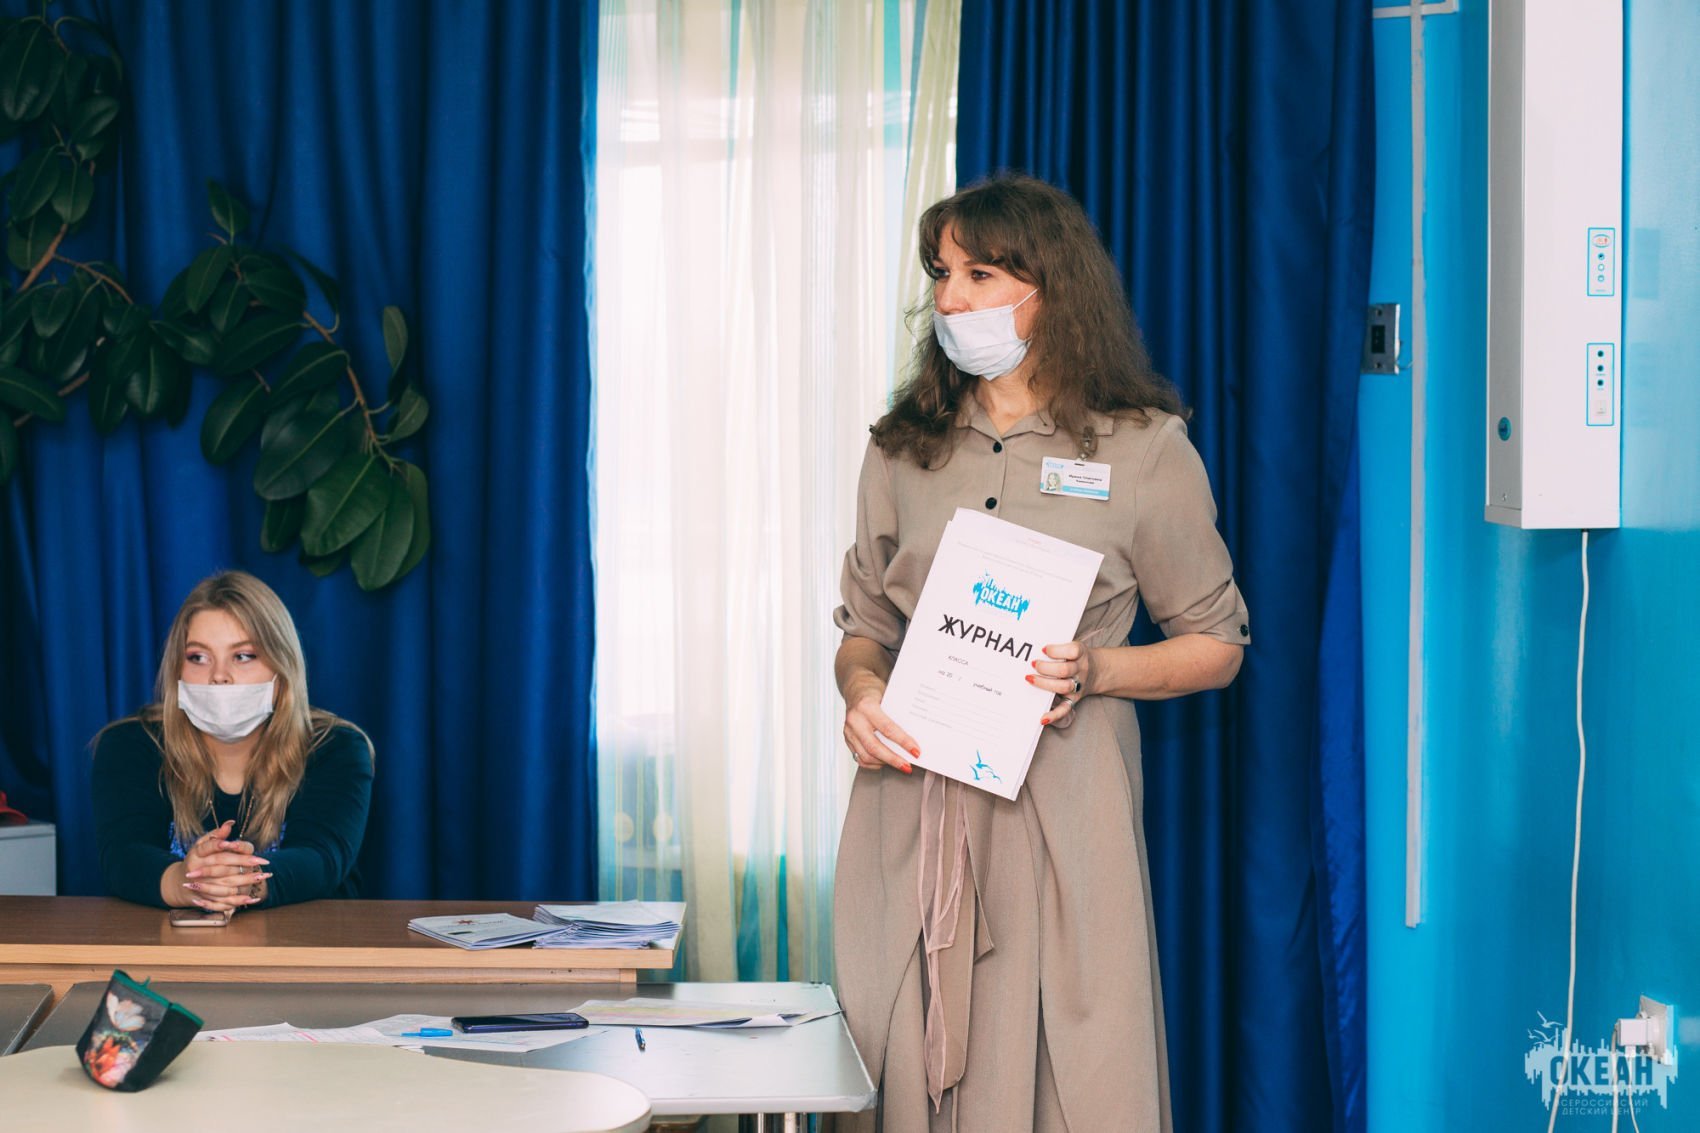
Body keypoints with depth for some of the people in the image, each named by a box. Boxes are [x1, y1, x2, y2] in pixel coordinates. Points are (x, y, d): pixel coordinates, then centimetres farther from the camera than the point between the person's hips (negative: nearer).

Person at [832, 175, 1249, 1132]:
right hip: (912, 810, 3)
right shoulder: (904, 450, 12)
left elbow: (1217, 645, 6)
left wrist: (1093, 672, -11)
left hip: (1061, 811, -3)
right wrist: (861, 693, -4)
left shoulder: (1144, 449, 2)